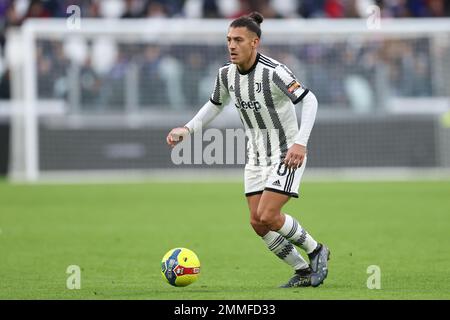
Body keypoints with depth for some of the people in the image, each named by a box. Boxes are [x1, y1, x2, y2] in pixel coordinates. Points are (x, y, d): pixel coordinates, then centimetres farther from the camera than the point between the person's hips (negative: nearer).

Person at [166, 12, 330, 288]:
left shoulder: (273, 72, -23)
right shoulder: (226, 74, -1)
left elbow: (310, 100, -25)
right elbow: (215, 105, 18)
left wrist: (300, 143, -35)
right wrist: (188, 129, 6)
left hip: (287, 154, -7)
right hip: (257, 157, 7)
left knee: (267, 217, -18)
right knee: (258, 223, 0)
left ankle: (317, 251, 6)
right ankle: (304, 272, 16)